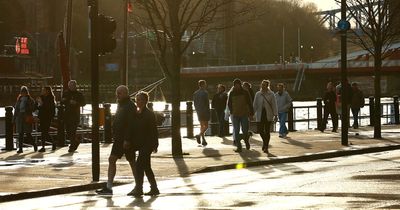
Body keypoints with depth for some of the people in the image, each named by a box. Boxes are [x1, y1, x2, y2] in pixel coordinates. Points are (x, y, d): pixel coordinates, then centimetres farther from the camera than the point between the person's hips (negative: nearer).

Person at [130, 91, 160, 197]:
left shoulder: (149, 114, -11)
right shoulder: (137, 113, 13)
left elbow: (153, 130, -13)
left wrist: (155, 144, -17)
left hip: (147, 145, -9)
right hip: (142, 144, 9)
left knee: (139, 165, -11)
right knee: (146, 166, 11)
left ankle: (138, 188, -7)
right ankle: (154, 188, 18)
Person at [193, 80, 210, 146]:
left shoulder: (195, 93, 7)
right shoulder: (205, 92, -13)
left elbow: (195, 103, 10)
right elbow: (207, 103, -15)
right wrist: (208, 112, -9)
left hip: (199, 111, 7)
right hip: (204, 111, -7)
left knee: (202, 126, 13)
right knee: (206, 126, 0)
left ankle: (203, 140, 13)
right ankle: (199, 135, -21)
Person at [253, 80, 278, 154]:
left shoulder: (271, 94, -1)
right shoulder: (258, 94, 5)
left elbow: (274, 105, -3)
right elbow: (255, 105, 5)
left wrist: (275, 115, -9)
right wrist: (252, 113, -2)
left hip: (268, 115, -2)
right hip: (260, 114, 2)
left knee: (267, 131, 0)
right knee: (260, 130, -2)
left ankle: (266, 147, 7)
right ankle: (265, 141, 27)